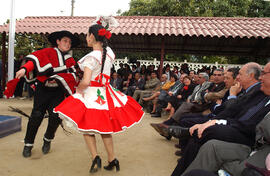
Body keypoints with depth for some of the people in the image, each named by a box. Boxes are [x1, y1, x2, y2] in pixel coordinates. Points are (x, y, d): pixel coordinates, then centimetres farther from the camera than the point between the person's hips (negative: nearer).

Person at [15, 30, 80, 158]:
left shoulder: (70, 60, 12)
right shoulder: (48, 52, 4)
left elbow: (71, 77, -1)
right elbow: (35, 59, -11)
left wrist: (58, 78, -18)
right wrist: (24, 69, -29)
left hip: (58, 92, 2)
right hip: (43, 90, -2)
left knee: (56, 116, -10)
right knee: (37, 115, -5)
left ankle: (47, 140, 19)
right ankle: (28, 144, 15)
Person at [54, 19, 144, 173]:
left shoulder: (91, 57, -20)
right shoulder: (109, 52, 0)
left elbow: (86, 82, -28)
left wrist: (78, 90, -10)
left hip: (91, 94, -6)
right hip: (106, 94, 7)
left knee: (87, 127, 12)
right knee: (105, 128, 17)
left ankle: (95, 157, 2)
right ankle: (112, 160, 24)